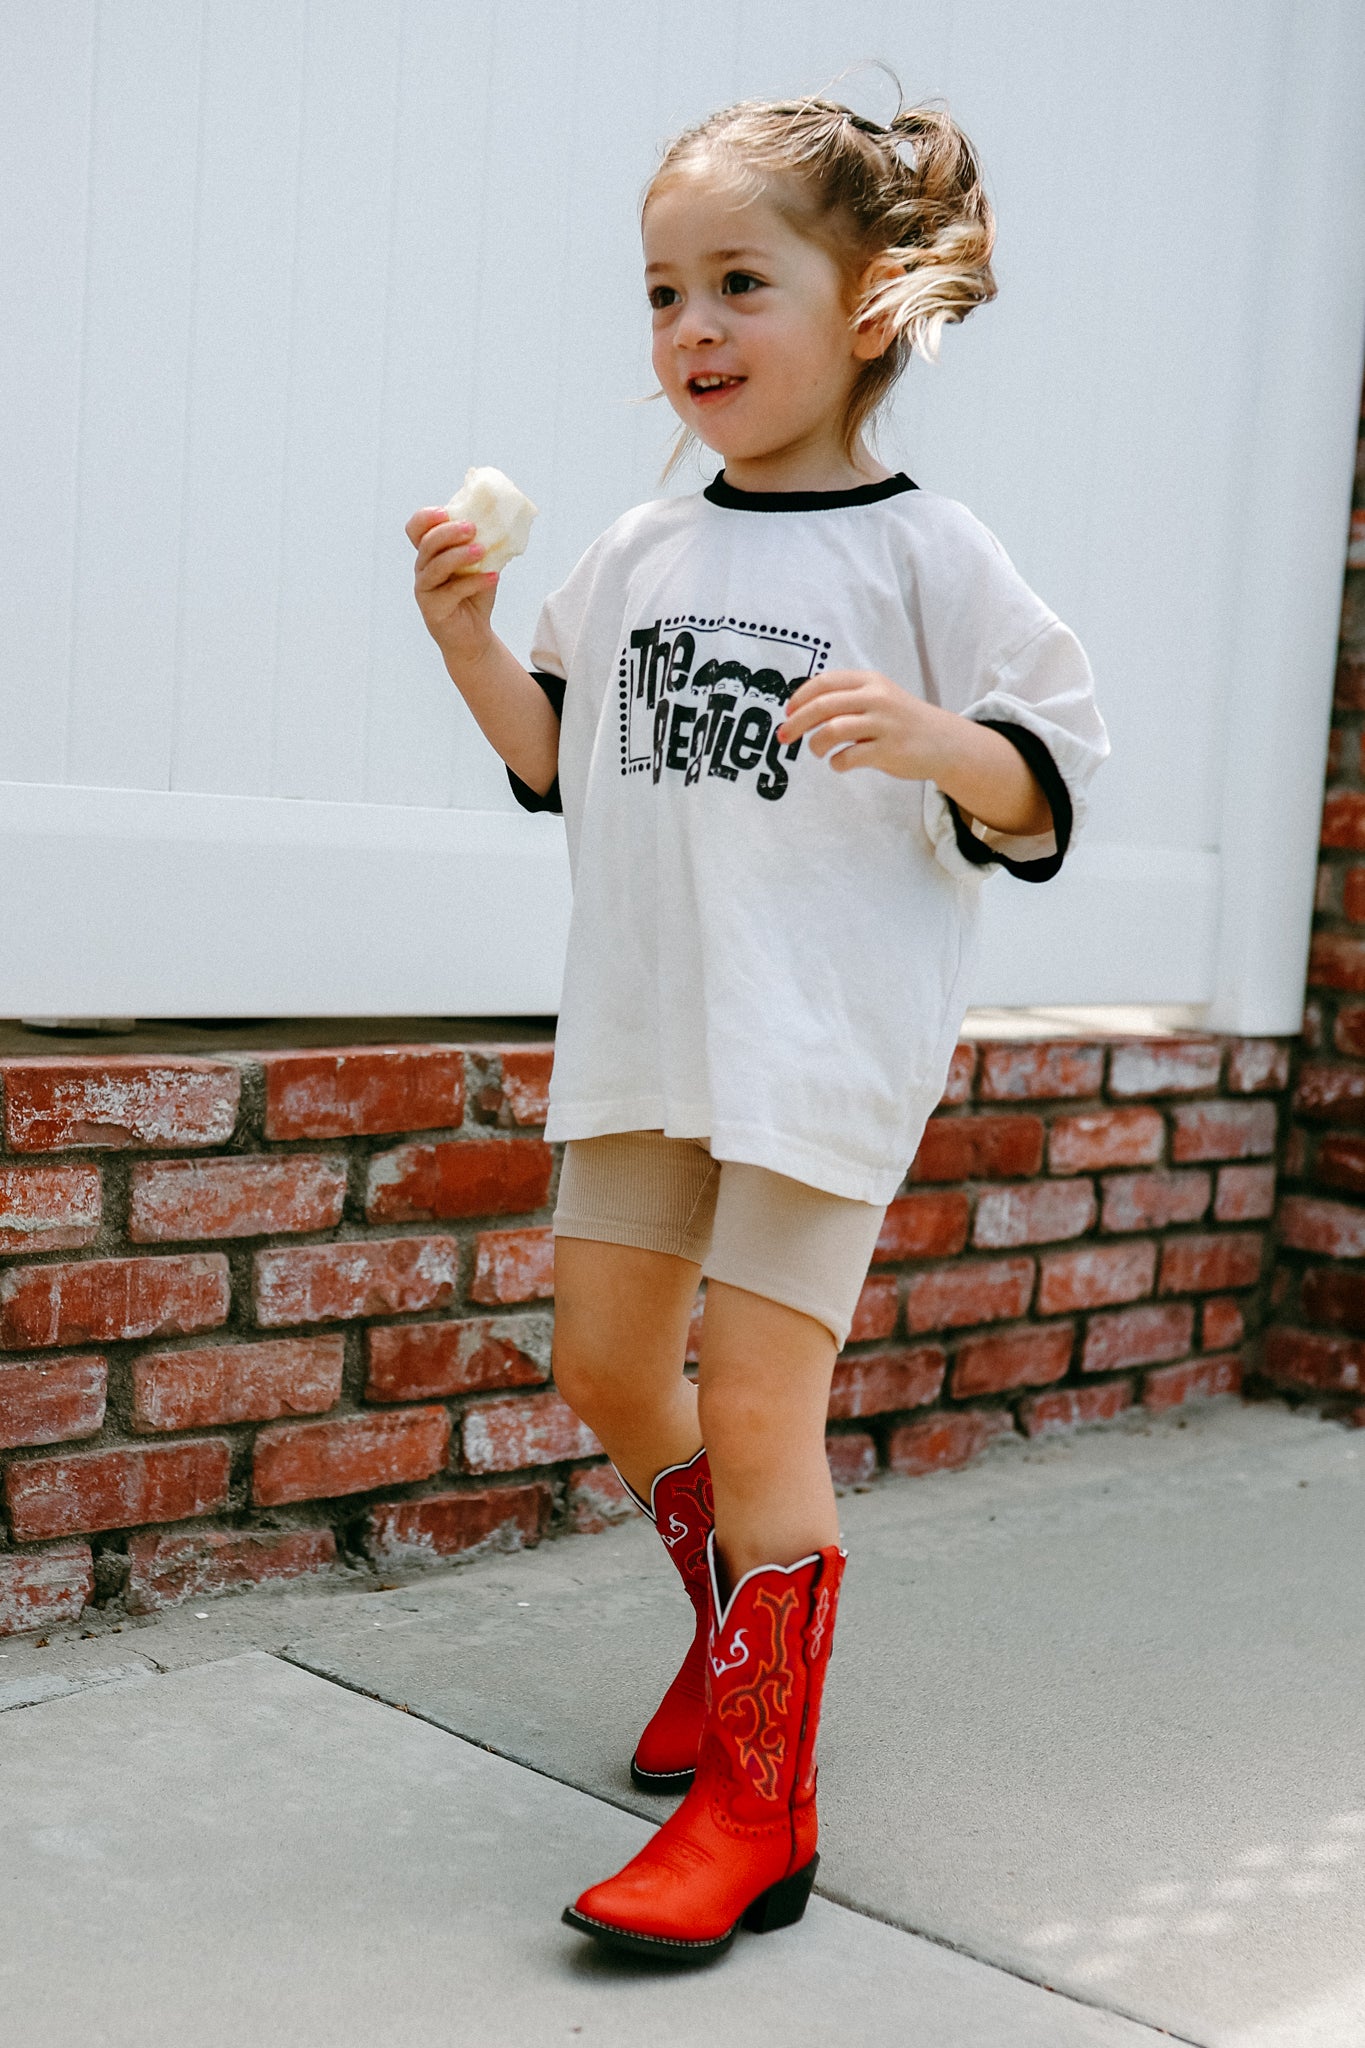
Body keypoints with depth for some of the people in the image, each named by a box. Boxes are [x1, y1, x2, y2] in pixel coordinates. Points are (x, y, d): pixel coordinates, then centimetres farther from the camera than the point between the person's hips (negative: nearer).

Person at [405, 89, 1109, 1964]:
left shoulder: (921, 551, -6)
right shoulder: (643, 554, 9)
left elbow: (1047, 792, -7)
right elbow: (562, 759, 18)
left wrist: (930, 739, -26)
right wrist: (469, 638, 2)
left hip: (831, 1039, -6)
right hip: (646, 1029, 7)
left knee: (756, 1407, -6)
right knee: (605, 1363, 14)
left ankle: (760, 1808, 9)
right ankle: (744, 1630, 40)